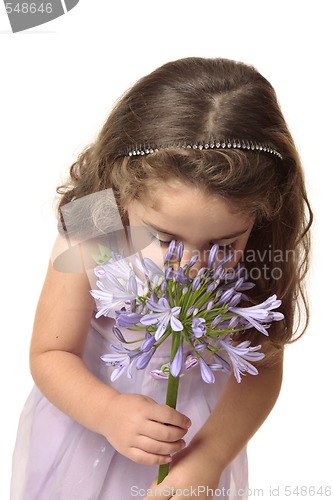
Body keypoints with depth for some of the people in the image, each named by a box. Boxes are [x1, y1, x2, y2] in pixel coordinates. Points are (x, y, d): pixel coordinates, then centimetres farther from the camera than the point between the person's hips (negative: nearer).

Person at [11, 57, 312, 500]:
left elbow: (261, 368, -18)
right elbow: (50, 354, -19)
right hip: (89, 413, 0)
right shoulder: (88, 246, -30)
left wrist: (211, 456, -30)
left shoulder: (256, 263, -27)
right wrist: (106, 412, -35)